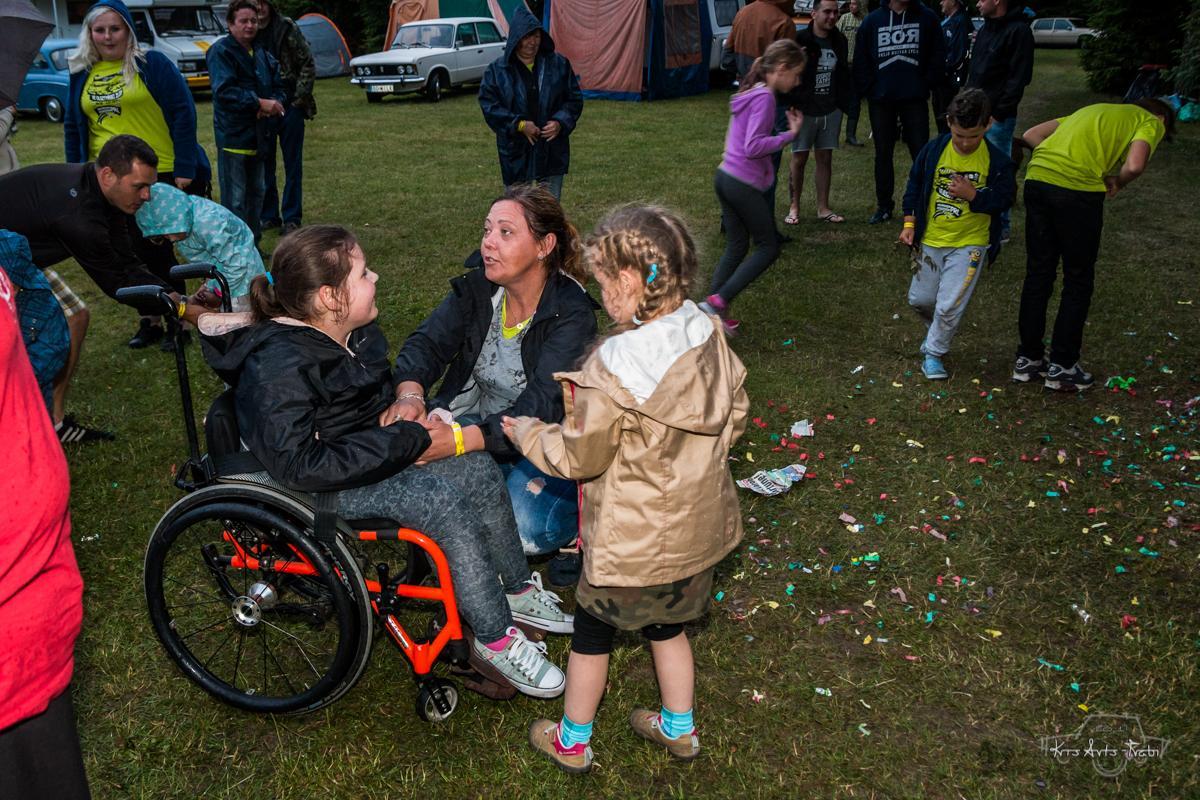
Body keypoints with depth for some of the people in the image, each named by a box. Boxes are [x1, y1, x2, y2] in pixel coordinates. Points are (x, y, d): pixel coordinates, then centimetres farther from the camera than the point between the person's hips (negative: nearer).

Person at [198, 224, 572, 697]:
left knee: (479, 472, -8)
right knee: (444, 503, -26)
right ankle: (495, 640, -12)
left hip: (371, 452, 9)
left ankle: (518, 592, 9)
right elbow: (301, 467, -31)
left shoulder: (357, 333, 0)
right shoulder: (279, 367, -27)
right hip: (321, 489, -9)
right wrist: (410, 443, -28)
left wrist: (415, 420, -3)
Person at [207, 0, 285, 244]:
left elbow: (277, 87, 14)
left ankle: (253, 244, 29)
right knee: (234, 199, -7)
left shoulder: (262, 54, 14)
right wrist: (260, 103, -24)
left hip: (257, 135, 8)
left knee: (256, 192, 17)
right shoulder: (221, 51, -9)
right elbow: (224, 90, -20)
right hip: (232, 135, -8)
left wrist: (274, 103, -9)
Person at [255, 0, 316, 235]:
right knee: (263, 165, 8)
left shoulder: (288, 29, -3)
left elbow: (308, 65, -1)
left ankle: (291, 218, 11)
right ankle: (268, 215, 18)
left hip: (289, 105, -2)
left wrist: (299, 98, -6)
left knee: (293, 164, 4)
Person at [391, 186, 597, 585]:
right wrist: (410, 395, -35)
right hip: (479, 423, 5)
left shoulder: (571, 315, -22)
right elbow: (426, 343, -11)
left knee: (524, 531, -27)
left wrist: (461, 440, -47)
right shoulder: (476, 288, -4)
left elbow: (541, 406, -33)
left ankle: (582, 522, 6)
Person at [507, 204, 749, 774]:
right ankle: (679, 729, 45)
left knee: (592, 630, 17)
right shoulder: (710, 338, -9)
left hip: (632, 540, -6)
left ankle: (571, 743, 36)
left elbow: (578, 456, -19)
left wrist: (524, 432, -2)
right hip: (699, 527, 6)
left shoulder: (615, 368, -29)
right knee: (667, 624, 28)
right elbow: (735, 415, 5)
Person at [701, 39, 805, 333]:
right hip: (744, 184, -9)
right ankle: (718, 300, -3)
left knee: (736, 245, 16)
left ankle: (714, 308, 14)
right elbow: (753, 147, -22)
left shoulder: (749, 91, 13)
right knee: (769, 247, 5)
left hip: (724, 176, 9)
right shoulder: (765, 97, -15)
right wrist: (789, 135, -15)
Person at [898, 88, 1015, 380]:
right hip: (931, 239, 4)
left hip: (970, 244, -3)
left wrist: (973, 195, -23)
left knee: (949, 306, -8)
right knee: (920, 299, 13)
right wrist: (909, 222, 3)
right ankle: (937, 329, 44)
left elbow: (1005, 199, -7)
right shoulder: (933, 150, -5)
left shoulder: (997, 161, -11)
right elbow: (914, 184, 7)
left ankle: (933, 353, 13)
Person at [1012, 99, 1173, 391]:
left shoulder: (1096, 110, 32)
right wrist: (1116, 182, 11)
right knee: (1078, 282, 9)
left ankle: (1027, 360, 24)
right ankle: (1062, 367, 16)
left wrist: (1060, 162, 16)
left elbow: (1030, 135, 22)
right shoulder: (1151, 122, 13)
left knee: (1037, 274, 16)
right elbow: (1134, 166, -9)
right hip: (1078, 189, -6)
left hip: (1037, 178, 6)